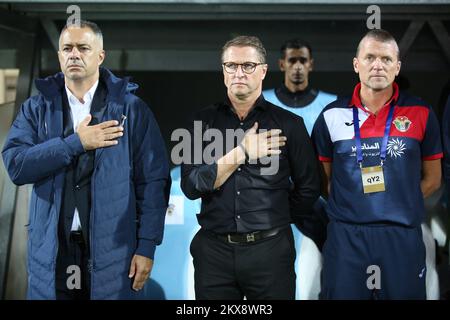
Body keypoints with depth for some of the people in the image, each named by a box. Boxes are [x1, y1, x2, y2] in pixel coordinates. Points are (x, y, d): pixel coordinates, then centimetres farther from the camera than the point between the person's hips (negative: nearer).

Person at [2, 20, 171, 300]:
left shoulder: (131, 108, 0)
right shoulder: (37, 108, 7)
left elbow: (153, 180, -3)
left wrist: (147, 246, -8)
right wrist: (75, 143, -15)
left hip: (113, 249, -2)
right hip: (53, 252, 2)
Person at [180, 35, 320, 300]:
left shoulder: (289, 124, 1)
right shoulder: (203, 121, 5)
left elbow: (308, 188, 5)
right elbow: (191, 186, -6)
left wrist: (273, 220, 7)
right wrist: (242, 152, -12)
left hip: (270, 249, -1)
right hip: (214, 249, 1)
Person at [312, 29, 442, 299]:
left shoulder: (421, 114, 2)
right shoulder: (332, 116, 3)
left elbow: (432, 179, 9)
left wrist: (398, 207, 1)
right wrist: (349, 206, 1)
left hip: (403, 236, 0)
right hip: (345, 236, 0)